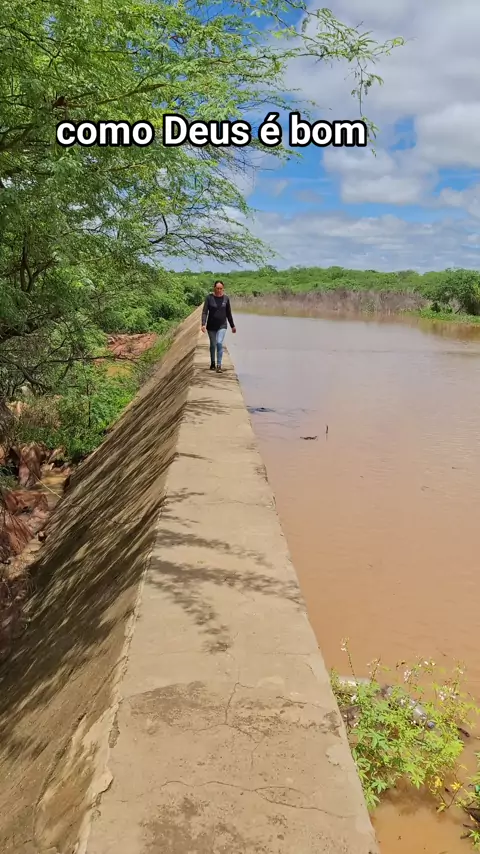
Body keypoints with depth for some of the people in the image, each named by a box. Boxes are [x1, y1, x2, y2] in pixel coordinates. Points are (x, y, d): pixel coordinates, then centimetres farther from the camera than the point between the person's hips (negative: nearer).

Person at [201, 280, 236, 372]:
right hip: (211, 326, 0)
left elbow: (228, 313, 9)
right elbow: (204, 312, -10)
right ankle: (212, 364, 31)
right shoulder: (209, 298, -7)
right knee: (213, 345, 12)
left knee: (219, 343, -17)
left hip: (222, 326, 0)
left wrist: (232, 326, 13)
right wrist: (203, 324, -23)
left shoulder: (226, 298, -1)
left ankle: (219, 365, -14)